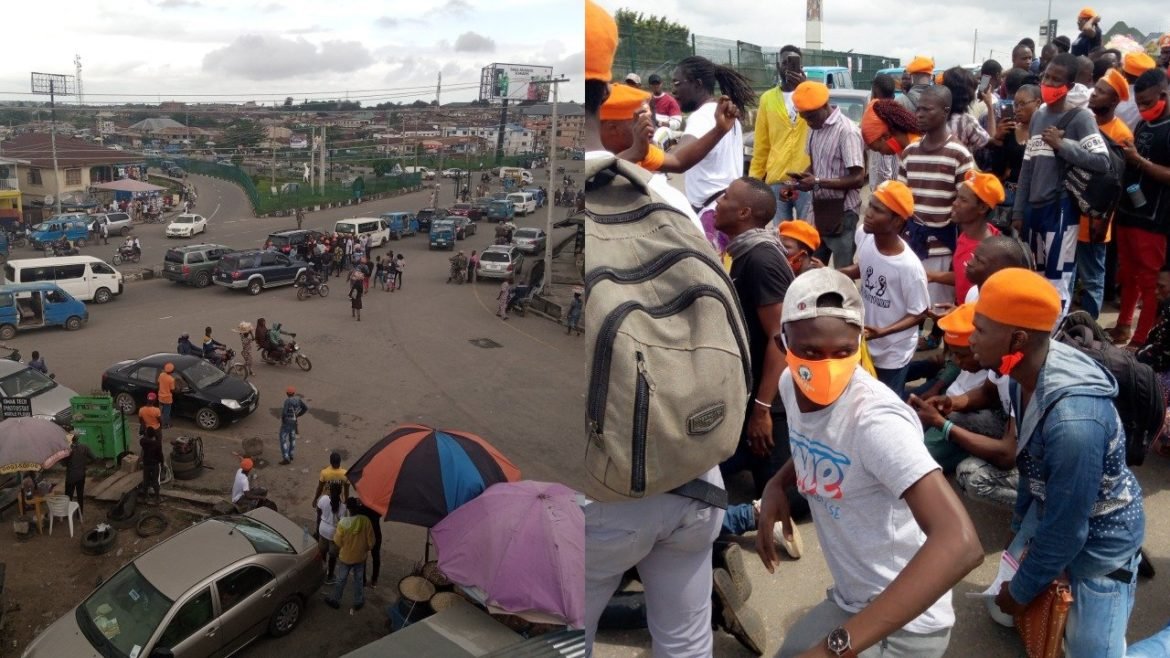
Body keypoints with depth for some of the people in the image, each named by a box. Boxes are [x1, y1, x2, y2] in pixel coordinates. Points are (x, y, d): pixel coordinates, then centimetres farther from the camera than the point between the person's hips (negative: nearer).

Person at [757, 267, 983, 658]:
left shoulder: (875, 419, -31)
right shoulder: (791, 384, -8)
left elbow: (961, 543, -41)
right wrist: (777, 485, -5)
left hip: (904, 622, -7)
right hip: (849, 601, 7)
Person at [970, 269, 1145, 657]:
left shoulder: (1075, 422, -40)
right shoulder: (1026, 371, -15)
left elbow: (1065, 531, -27)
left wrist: (1022, 590, -11)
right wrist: (1019, 526, 15)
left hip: (1099, 536, -7)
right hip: (1049, 510, 7)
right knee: (1002, 610, 19)